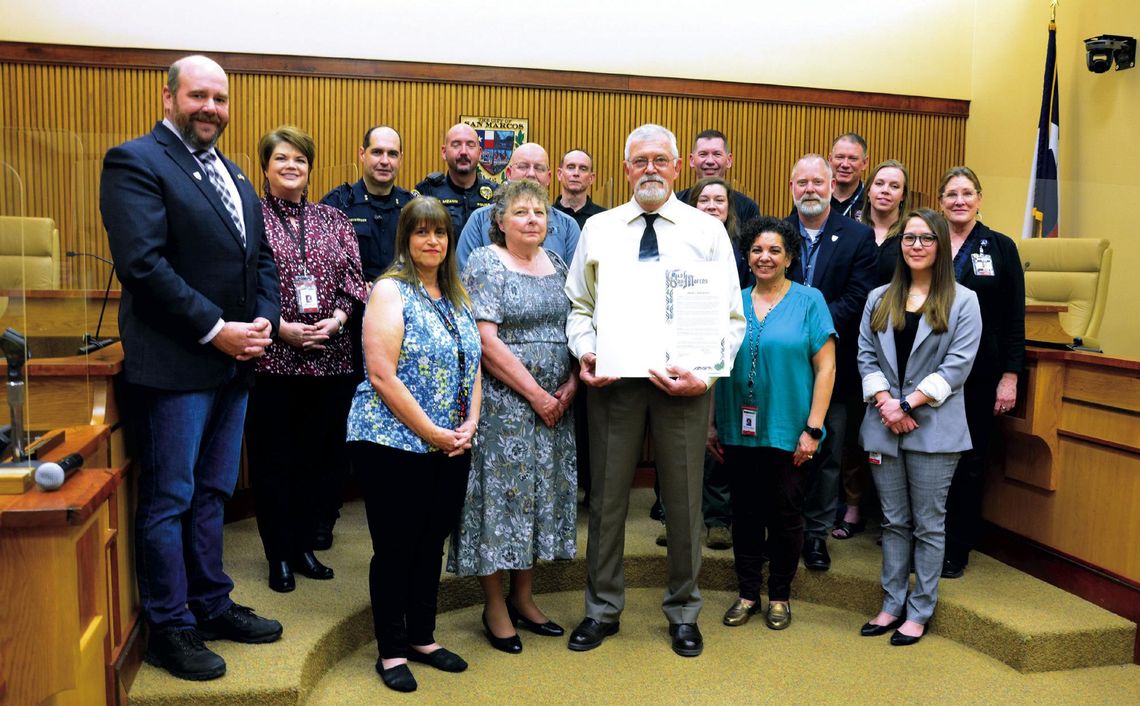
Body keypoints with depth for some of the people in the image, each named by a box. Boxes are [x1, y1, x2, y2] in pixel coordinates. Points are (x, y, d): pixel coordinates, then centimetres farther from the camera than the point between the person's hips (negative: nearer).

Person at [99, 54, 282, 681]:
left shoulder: (232, 175, 17)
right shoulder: (135, 162, -8)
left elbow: (261, 257, 17)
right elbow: (143, 264, -18)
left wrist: (264, 319, 0)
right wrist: (215, 330, -18)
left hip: (234, 362, 8)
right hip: (174, 365, -8)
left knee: (212, 493, 17)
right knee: (169, 500, 4)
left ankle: (211, 605, 30)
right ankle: (169, 629, 17)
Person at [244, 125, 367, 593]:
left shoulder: (333, 220, 11)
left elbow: (353, 280, 6)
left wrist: (336, 319, -10)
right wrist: (281, 327, -15)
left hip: (329, 356, 4)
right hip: (271, 356, -3)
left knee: (317, 453, 11)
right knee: (273, 457, 5)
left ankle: (304, 545, 26)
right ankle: (280, 554, 19)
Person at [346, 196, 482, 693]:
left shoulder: (457, 296, 12)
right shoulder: (390, 290, -9)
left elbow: (472, 365, 13)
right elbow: (382, 376, -17)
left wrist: (470, 423, -3)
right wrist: (431, 432, -16)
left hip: (450, 447, 6)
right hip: (395, 443, -6)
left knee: (431, 543, 15)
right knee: (394, 548, 5)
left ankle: (422, 637, 30)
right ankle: (392, 652, 20)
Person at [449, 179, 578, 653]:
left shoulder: (556, 264, 12)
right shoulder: (485, 264, -7)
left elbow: (574, 327, 13)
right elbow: (486, 340, -16)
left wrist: (571, 383, -4)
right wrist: (535, 394, -15)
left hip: (555, 404, 6)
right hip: (502, 403, -6)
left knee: (542, 492, 11)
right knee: (501, 493, 0)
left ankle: (524, 598, 26)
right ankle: (494, 608, 16)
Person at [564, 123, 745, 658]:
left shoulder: (708, 230, 2)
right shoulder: (597, 228, 8)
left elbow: (731, 317, -1)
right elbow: (579, 305, 10)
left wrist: (705, 374, -15)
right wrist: (585, 352, -9)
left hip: (683, 381, -1)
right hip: (612, 378, 1)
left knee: (684, 499, 10)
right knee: (607, 495, 10)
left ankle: (683, 612, 29)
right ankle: (602, 609, 28)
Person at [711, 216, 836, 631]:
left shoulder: (809, 301, -2)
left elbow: (825, 367, -5)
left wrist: (813, 429, -10)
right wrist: (711, 424, 5)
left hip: (788, 433, -2)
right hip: (739, 432, 3)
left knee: (786, 515, 8)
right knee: (745, 514, 11)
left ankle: (780, 595, 26)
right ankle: (748, 593, 26)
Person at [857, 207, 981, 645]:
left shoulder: (962, 301, 0)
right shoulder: (879, 298, 11)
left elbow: (957, 365, -8)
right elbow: (866, 355, 5)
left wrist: (908, 403, -15)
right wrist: (884, 403, -10)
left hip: (934, 428, -3)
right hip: (883, 426, 3)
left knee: (928, 524, 5)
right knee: (894, 522, 11)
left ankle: (920, 611, 16)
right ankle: (892, 604, 21)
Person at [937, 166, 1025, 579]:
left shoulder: (1001, 248, 2)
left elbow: (1014, 317, 1)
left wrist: (1010, 375, -5)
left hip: (979, 375, -1)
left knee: (969, 463, 6)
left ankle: (957, 550, 18)